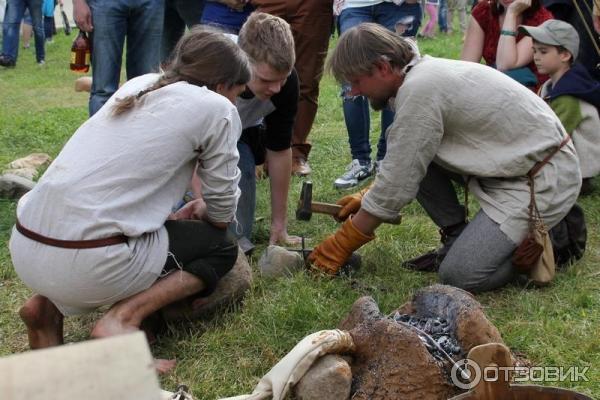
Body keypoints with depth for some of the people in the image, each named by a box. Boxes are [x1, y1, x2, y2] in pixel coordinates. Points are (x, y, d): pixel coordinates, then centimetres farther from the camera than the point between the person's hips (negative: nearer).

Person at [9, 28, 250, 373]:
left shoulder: (139, 85, 17)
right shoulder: (215, 108, -1)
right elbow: (222, 211, 7)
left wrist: (182, 214, 29)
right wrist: (201, 212, 28)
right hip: (85, 263, -7)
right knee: (222, 247, 13)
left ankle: (49, 304, 16)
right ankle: (122, 319, -5)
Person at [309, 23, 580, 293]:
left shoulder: (418, 91, -23)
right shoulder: (425, 71, 6)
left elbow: (396, 186, -19)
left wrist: (341, 245, -9)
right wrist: (368, 197, 16)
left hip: (543, 179, -9)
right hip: (518, 162, 9)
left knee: (458, 274, -18)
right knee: (414, 157, 1)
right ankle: (460, 242, 9)